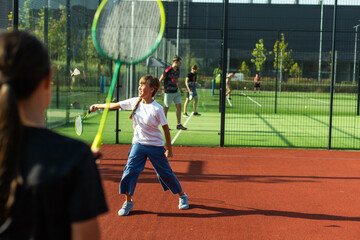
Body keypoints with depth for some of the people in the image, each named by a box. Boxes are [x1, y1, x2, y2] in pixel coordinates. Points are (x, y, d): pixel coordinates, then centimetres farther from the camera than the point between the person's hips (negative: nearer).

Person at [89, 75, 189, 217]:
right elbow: (115, 105, 8)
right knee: (129, 170, -8)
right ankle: (128, 202, 6)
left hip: (156, 146, -4)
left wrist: (169, 149, -7)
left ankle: (182, 196, 27)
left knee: (165, 172, 6)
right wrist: (98, 106, 13)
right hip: (138, 144, 4)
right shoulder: (134, 102, -5)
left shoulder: (157, 109, -18)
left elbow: (166, 129, -10)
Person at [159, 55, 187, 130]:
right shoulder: (168, 70, -13)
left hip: (176, 92, 7)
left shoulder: (178, 70, 10)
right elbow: (160, 80, -9)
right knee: (166, 108, 2)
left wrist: (181, 90, 24)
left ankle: (179, 125, 5)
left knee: (179, 106, 0)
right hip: (168, 92, -7)